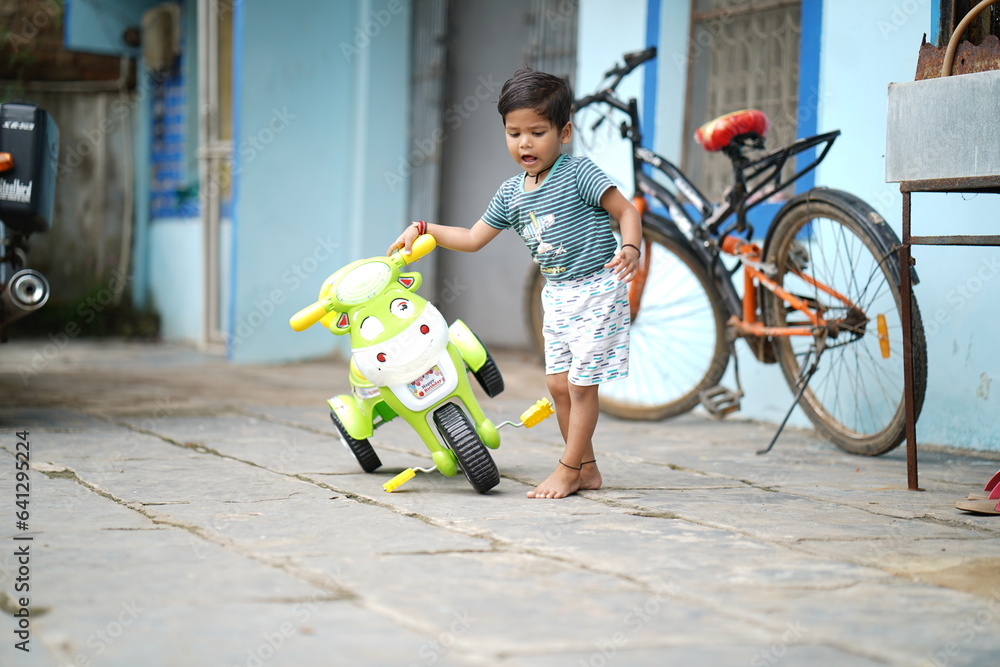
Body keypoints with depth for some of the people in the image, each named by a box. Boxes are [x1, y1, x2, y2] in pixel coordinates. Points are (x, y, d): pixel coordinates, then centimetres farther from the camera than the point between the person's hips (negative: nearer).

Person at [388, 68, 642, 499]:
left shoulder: (578, 174, -14)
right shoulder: (511, 193, 6)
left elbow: (627, 211, -15)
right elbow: (473, 239, 14)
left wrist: (629, 249, -32)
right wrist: (424, 230, 7)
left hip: (596, 290, -7)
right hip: (557, 294, 7)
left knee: (581, 383, -5)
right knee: (558, 383, 7)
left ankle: (569, 470, 3)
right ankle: (586, 468, 18)